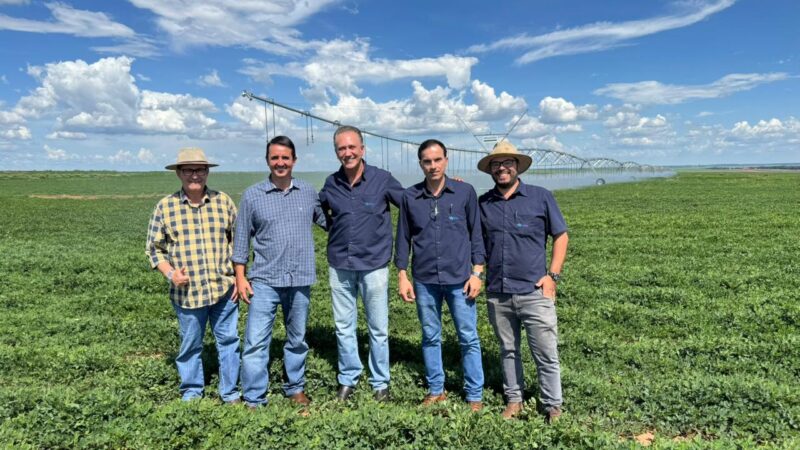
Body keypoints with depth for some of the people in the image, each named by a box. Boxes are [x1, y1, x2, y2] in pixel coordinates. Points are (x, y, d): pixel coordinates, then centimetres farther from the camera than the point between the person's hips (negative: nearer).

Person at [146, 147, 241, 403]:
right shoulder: (165, 206, 0)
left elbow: (238, 240, 9)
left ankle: (230, 392, 26)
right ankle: (191, 392, 33)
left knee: (228, 340, 9)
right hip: (187, 292, -1)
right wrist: (170, 273, -10)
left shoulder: (223, 201, 3)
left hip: (224, 288, 1)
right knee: (190, 344, 13)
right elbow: (154, 248, 6)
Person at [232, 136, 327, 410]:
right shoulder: (252, 196, 0)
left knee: (297, 339, 15)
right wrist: (240, 277, 0)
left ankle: (295, 388, 33)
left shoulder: (308, 192, 4)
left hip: (300, 281, 2)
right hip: (265, 281, -2)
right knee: (256, 341, -3)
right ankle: (253, 400, 10)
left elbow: (327, 220, 18)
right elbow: (242, 238, 3)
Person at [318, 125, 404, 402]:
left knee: (378, 328, 8)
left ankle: (380, 383, 24)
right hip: (340, 266, 3)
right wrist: (332, 222, 6)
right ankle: (348, 379, 29)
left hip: (373, 265, -3)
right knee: (344, 327, 12)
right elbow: (321, 214, 22)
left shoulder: (382, 179, -7)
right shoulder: (331, 184, 3)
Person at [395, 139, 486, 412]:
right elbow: (403, 238, 8)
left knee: (468, 338, 4)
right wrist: (402, 276, 5)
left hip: (459, 278, -2)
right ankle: (436, 391, 28)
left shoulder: (465, 192, -1)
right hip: (424, 280, 2)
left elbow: (476, 234, 3)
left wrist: (477, 273, -3)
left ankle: (474, 396, 18)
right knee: (430, 337, 12)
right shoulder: (410, 197, 3)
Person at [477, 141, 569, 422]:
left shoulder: (541, 197, 1)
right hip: (496, 294, 3)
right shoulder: (483, 203, 6)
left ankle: (553, 406, 21)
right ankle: (514, 400, 31)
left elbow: (561, 236, 4)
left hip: (534, 292, -2)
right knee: (508, 350, 15)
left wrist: (553, 275, -3)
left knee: (546, 354, 4)